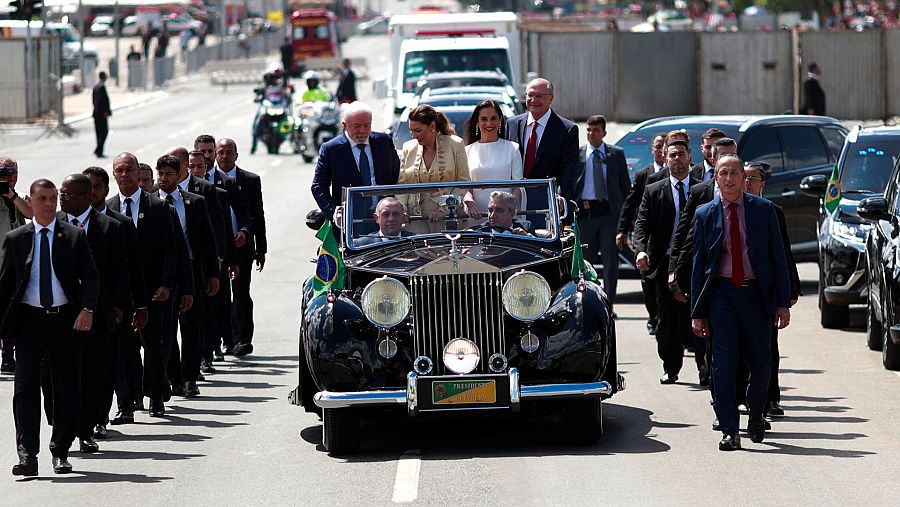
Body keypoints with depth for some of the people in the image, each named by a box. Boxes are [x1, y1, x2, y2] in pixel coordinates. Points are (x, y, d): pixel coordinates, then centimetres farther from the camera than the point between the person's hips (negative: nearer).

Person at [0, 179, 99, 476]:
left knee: (66, 388, 5)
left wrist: (87, 309, -17)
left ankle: (61, 452, 16)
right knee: (26, 387, -10)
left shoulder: (74, 237, 5)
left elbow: (90, 277, 0)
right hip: (29, 320, -1)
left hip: (65, 319, 1)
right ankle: (27, 454, -14)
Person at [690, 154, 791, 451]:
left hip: (756, 293, 0)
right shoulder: (705, 215, 5)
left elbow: (778, 257, 5)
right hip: (721, 294, 0)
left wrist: (783, 303, -1)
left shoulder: (763, 210, 4)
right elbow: (698, 264, 8)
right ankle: (729, 431, -2)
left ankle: (756, 413, 33)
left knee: (760, 362, 5)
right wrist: (697, 312, 3)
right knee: (723, 364, -6)